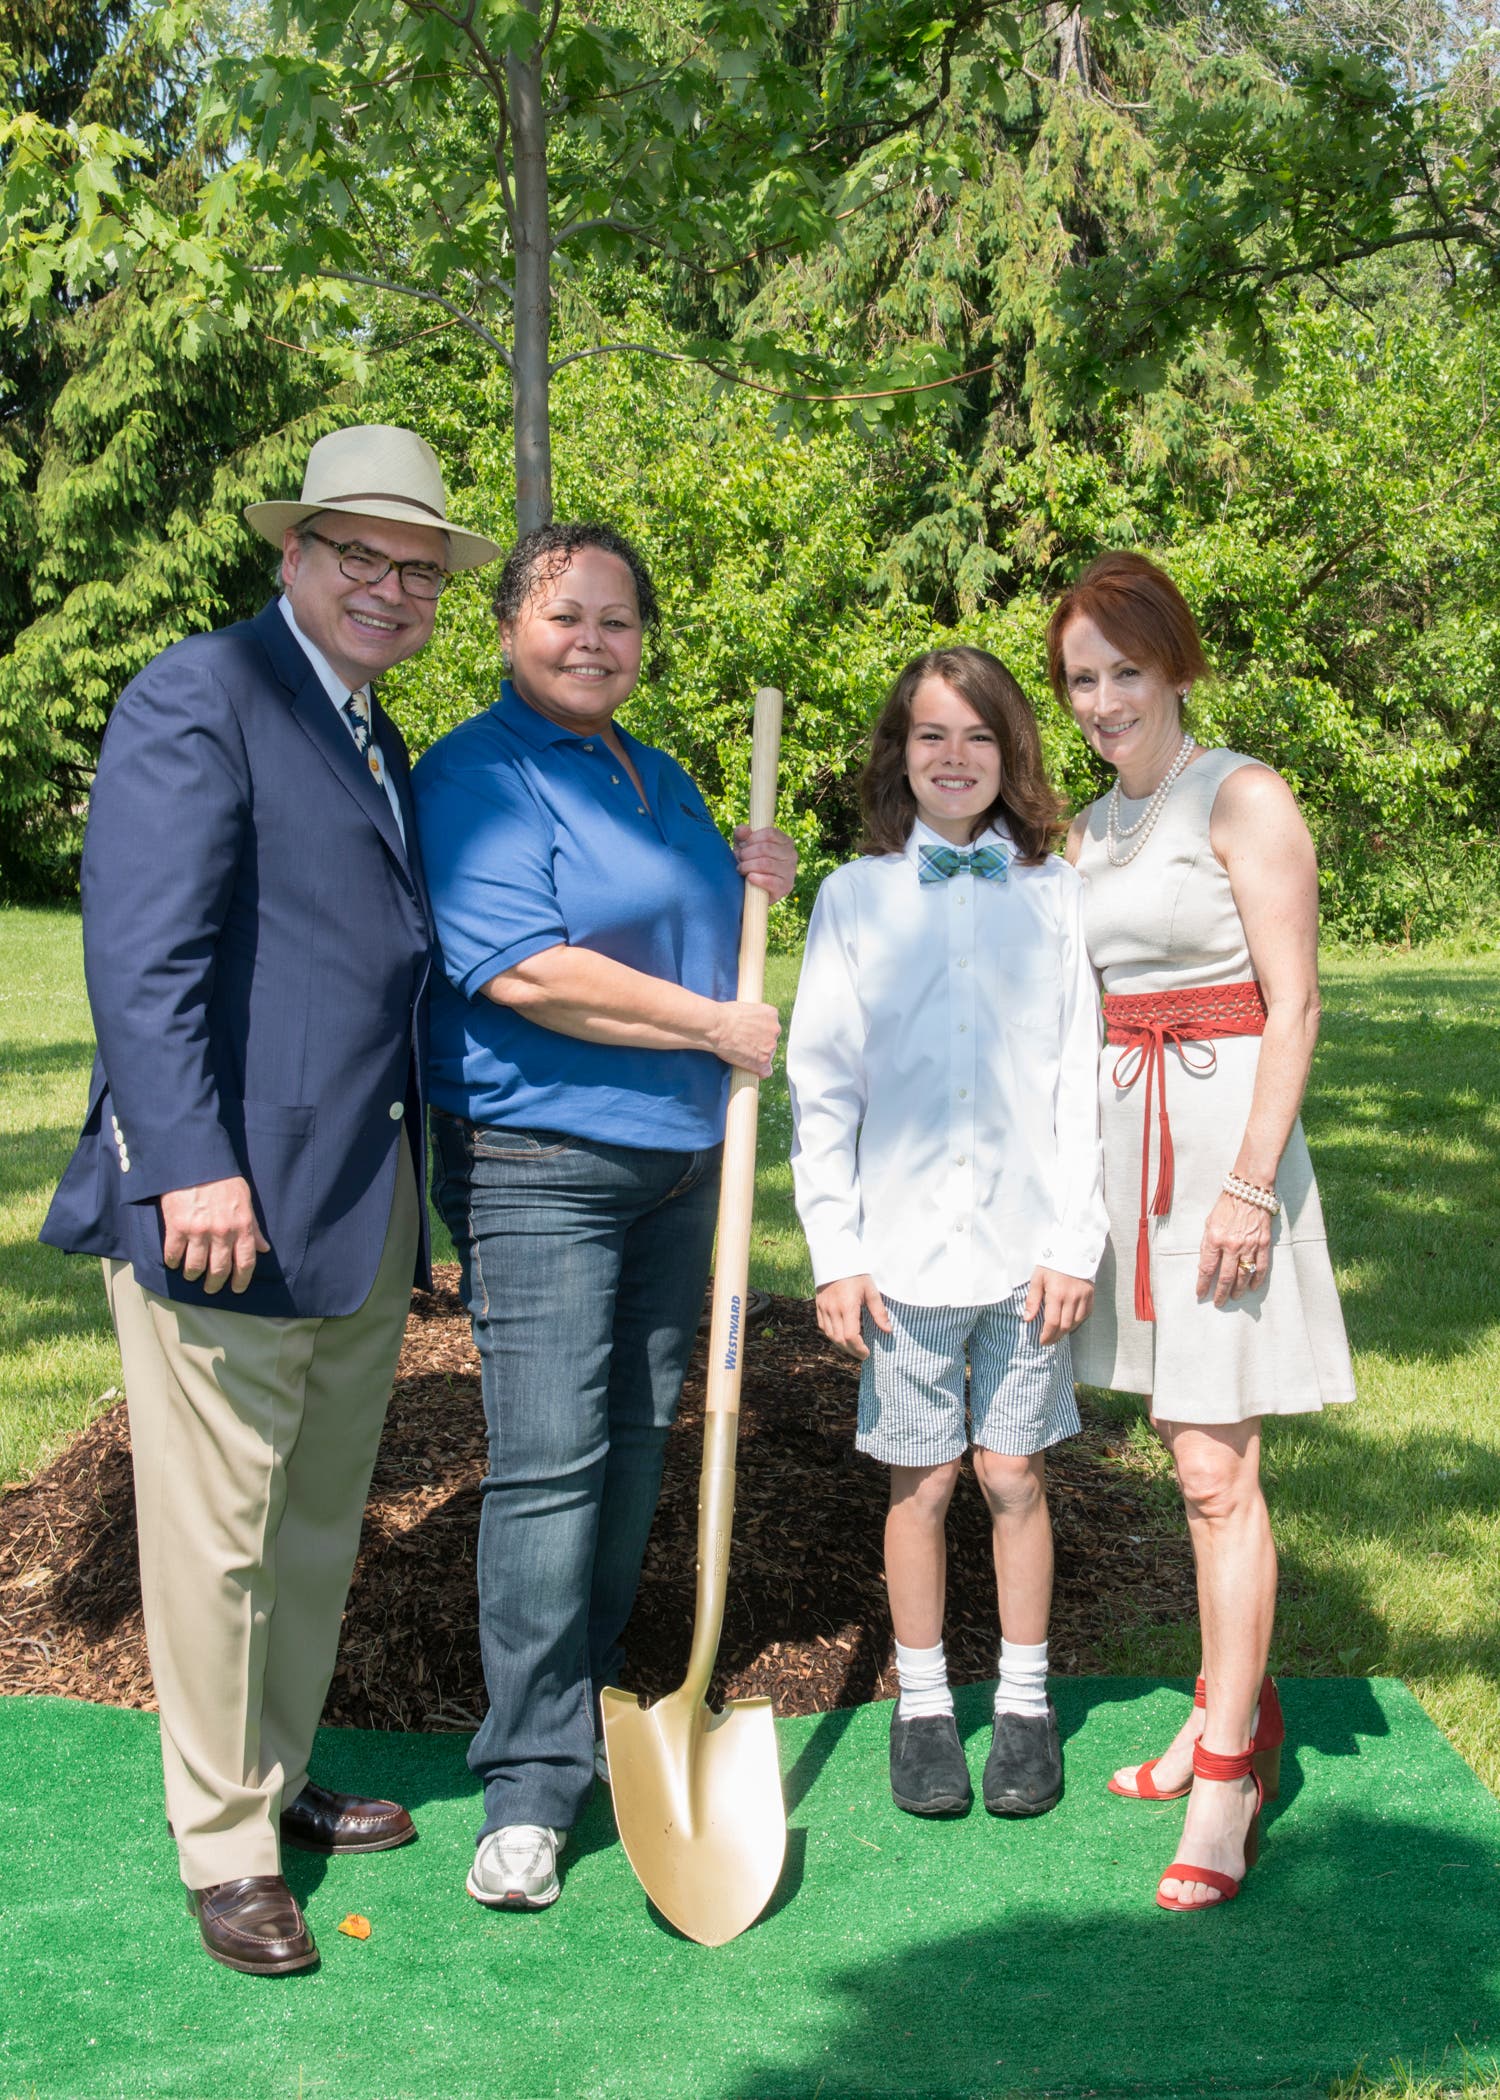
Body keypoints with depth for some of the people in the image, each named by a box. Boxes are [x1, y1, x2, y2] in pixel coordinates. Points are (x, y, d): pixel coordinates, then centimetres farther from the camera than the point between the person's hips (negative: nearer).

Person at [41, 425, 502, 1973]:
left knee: (322, 1517, 18)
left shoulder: (377, 742, 19)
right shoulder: (198, 697, -9)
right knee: (218, 1533, 1)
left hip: (364, 1204, 9)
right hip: (229, 1196, -9)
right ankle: (222, 1847, 15)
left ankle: (278, 1779, 34)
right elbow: (141, 956, -17)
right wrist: (195, 1167, -25)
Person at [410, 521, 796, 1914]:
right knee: (547, 1462, -11)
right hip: (540, 1159, -8)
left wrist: (752, 881, 7)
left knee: (636, 1446, 13)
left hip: (678, 1158, 8)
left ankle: (592, 1708, 27)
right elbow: (524, 968, -22)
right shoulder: (478, 775, -10)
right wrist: (717, 1025, -16)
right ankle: (528, 1784, -3)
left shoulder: (656, 779, 16)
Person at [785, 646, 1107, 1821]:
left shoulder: (1057, 894, 3)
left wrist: (1075, 1240, -3)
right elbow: (822, 1084, 2)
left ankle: (1026, 1699, 23)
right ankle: (923, 1703, 22)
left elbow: (1080, 1078, 2)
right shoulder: (855, 898, 2)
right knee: (922, 1481, 7)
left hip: (1027, 1242, 0)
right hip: (905, 1245, 0)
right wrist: (836, 1251, -3)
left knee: (1017, 1475, 7)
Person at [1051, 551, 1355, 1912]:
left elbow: (1294, 1004, -12)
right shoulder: (1091, 827, 14)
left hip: (1222, 1122, -7)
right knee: (1192, 1453, 13)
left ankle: (1228, 1775, -1)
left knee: (1216, 1465, -8)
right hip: (1122, 1132, 7)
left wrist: (1251, 1180, -18)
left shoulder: (1244, 799, -8)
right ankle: (1238, 1706, 26)